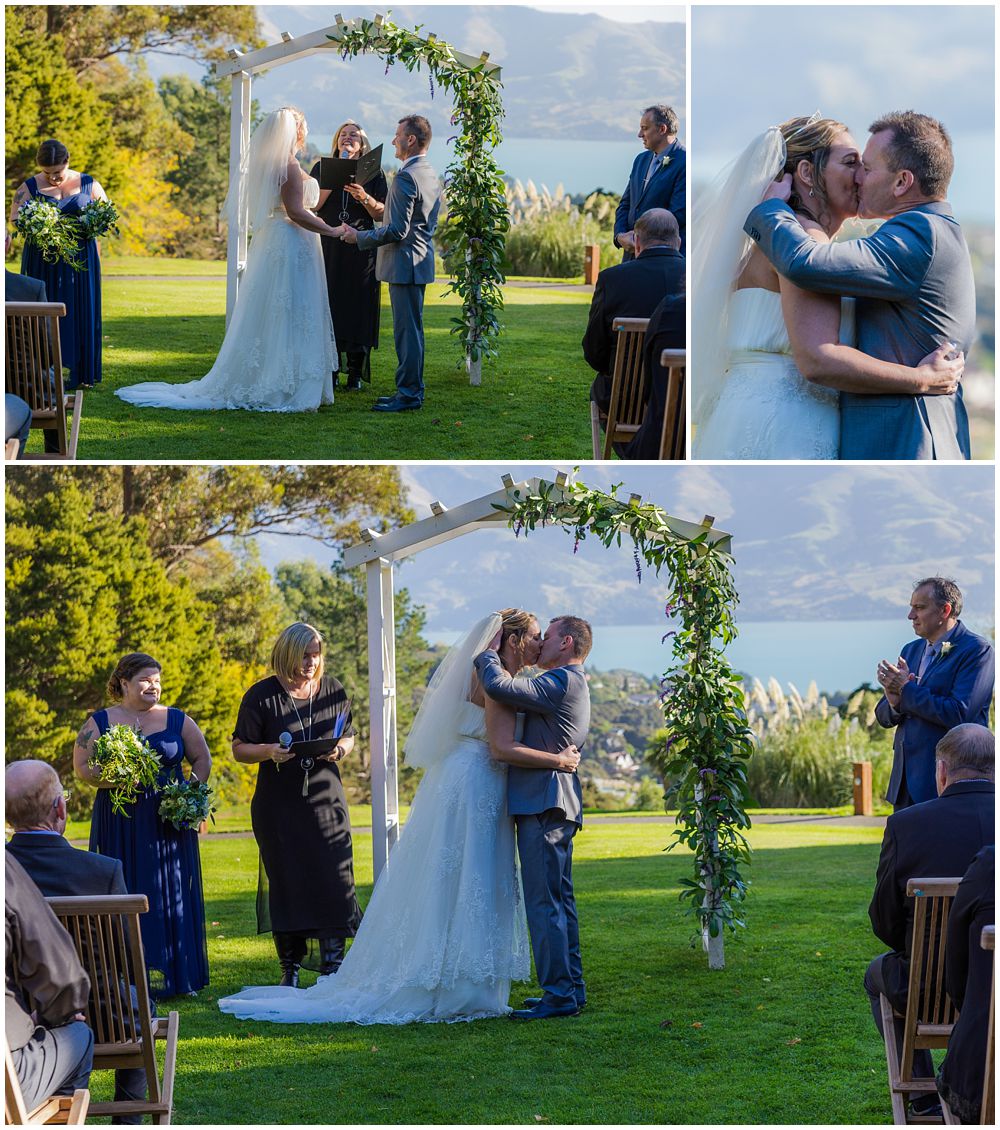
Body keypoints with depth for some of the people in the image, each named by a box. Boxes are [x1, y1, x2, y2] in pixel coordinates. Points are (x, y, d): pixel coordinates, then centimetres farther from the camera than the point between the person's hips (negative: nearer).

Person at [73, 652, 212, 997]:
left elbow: (202, 759, 13)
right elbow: (82, 766, 1)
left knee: (172, 897, 1)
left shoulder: (178, 721, 7)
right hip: (118, 824, -1)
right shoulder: (100, 722, 4)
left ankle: (171, 975, 7)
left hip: (169, 823, 1)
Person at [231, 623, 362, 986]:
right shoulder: (261, 696, -4)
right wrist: (269, 752, -20)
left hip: (326, 800, 2)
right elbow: (239, 749, 0)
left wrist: (340, 749, -7)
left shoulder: (333, 690, 6)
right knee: (285, 882, 1)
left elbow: (348, 736, 17)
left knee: (333, 880, -7)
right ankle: (289, 968, 10)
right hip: (279, 804, -2)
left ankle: (333, 965, -3)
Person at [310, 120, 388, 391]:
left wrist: (364, 197, -16)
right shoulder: (323, 168, 11)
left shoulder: (373, 173, 8)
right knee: (330, 306, -3)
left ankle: (356, 372, 2)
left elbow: (382, 214, 2)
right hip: (329, 248, 1)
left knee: (358, 307, -3)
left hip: (361, 249, -1)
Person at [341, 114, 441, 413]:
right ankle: (412, 390, 20)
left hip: (405, 264, -10)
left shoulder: (405, 178, -19)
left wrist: (360, 237, -11)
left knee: (407, 330, -6)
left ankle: (408, 394, -3)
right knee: (411, 329, 15)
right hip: (421, 259, 10)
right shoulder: (430, 174, 13)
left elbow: (397, 230, -22)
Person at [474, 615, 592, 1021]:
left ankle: (559, 994, -10)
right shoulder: (572, 684, 21)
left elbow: (498, 686, -23)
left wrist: (489, 652, -6)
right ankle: (570, 987, 19)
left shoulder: (562, 682, -13)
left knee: (544, 903, -9)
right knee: (559, 900, 14)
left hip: (543, 805, -11)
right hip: (556, 805, 11)